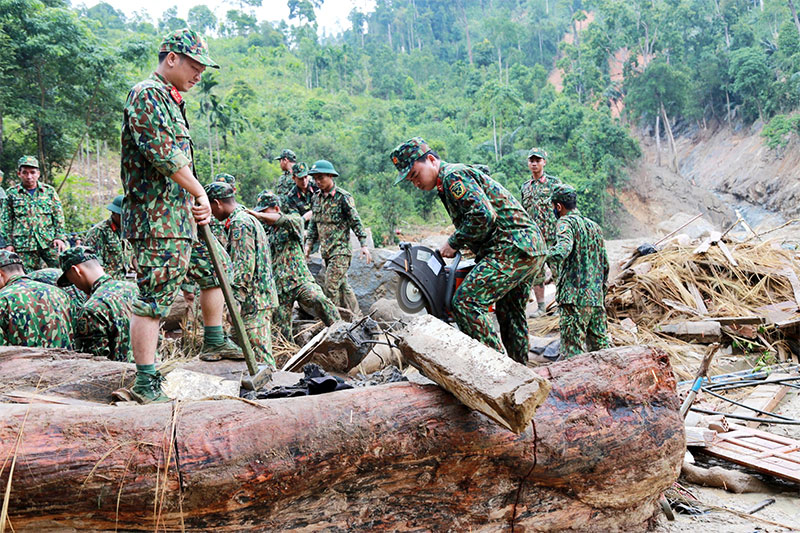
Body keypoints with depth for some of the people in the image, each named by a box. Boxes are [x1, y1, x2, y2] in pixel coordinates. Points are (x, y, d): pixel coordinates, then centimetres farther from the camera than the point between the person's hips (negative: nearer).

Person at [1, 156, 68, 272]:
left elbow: (59, 216, 10)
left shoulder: (49, 191, 10)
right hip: (24, 245, 0)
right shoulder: (11, 194, 8)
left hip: (50, 242, 0)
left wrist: (60, 237, -1)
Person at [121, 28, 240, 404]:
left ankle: (214, 341, 34)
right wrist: (201, 193, -14)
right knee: (153, 302, -8)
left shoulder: (171, 100, 21)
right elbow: (164, 154, -22)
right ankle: (146, 384, -2)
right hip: (157, 220, -10)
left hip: (180, 217, 10)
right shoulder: (146, 95, -11)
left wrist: (196, 205, 10)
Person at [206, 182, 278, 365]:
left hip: (253, 300, -10)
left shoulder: (239, 224, -13)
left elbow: (244, 267, -22)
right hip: (261, 297, 10)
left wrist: (235, 301, -22)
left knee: (258, 353, -7)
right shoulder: (249, 219, 19)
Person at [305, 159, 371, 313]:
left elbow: (356, 222, -9)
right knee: (343, 285, 12)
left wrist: (364, 245, -13)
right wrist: (309, 244, 11)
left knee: (331, 287, -12)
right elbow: (313, 223, 19)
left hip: (340, 250, -7)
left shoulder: (343, 197, -9)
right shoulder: (316, 198, 11)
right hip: (326, 251, 7)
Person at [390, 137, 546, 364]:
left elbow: (483, 215, -23)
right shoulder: (452, 180, 22)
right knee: (511, 315, 20)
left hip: (512, 247, -11)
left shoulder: (454, 176, -10)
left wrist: (454, 242, -12)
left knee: (466, 302, -17)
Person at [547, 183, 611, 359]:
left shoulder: (567, 222, -6)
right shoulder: (594, 226, 18)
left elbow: (564, 248, -29)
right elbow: (605, 265, 21)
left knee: (572, 351, -6)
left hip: (575, 298, -8)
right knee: (601, 344, 14)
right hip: (597, 296, 8)